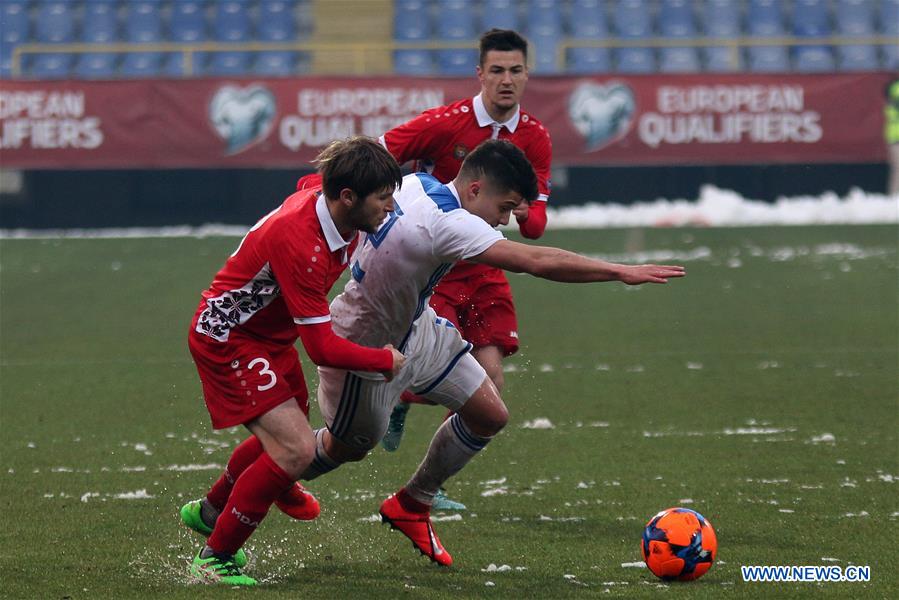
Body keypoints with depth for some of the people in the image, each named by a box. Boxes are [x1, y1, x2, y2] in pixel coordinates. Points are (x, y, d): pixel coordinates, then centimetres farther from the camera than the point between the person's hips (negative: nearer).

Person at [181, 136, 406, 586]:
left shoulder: (330, 208, -10)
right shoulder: (299, 241, -36)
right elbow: (322, 348, -33)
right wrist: (386, 360, -17)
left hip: (270, 334, 10)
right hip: (227, 337, -10)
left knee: (284, 438, 24)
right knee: (297, 450, -18)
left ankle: (209, 512, 49)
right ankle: (215, 558, -4)